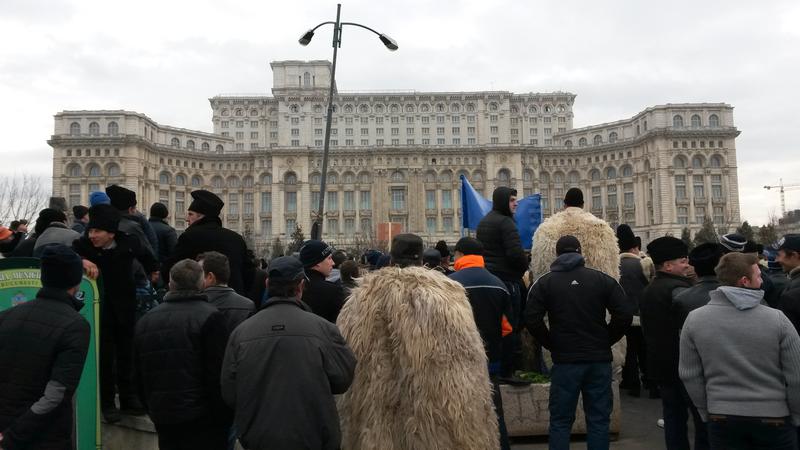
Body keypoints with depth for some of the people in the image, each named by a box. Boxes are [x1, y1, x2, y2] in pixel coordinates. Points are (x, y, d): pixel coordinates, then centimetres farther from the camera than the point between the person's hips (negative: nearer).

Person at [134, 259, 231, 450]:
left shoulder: (145, 321, 8)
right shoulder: (210, 317, -13)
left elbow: (140, 377, 14)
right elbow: (218, 376, -15)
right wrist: (225, 418, -7)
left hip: (163, 420, 6)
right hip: (203, 420, -6)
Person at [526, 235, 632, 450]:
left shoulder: (544, 282, 0)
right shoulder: (602, 279, 3)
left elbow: (532, 319, -10)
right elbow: (625, 314, -4)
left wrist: (551, 344, 2)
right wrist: (605, 341, 6)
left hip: (565, 360, -1)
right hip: (599, 359, 1)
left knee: (561, 420, 8)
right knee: (599, 418, 12)